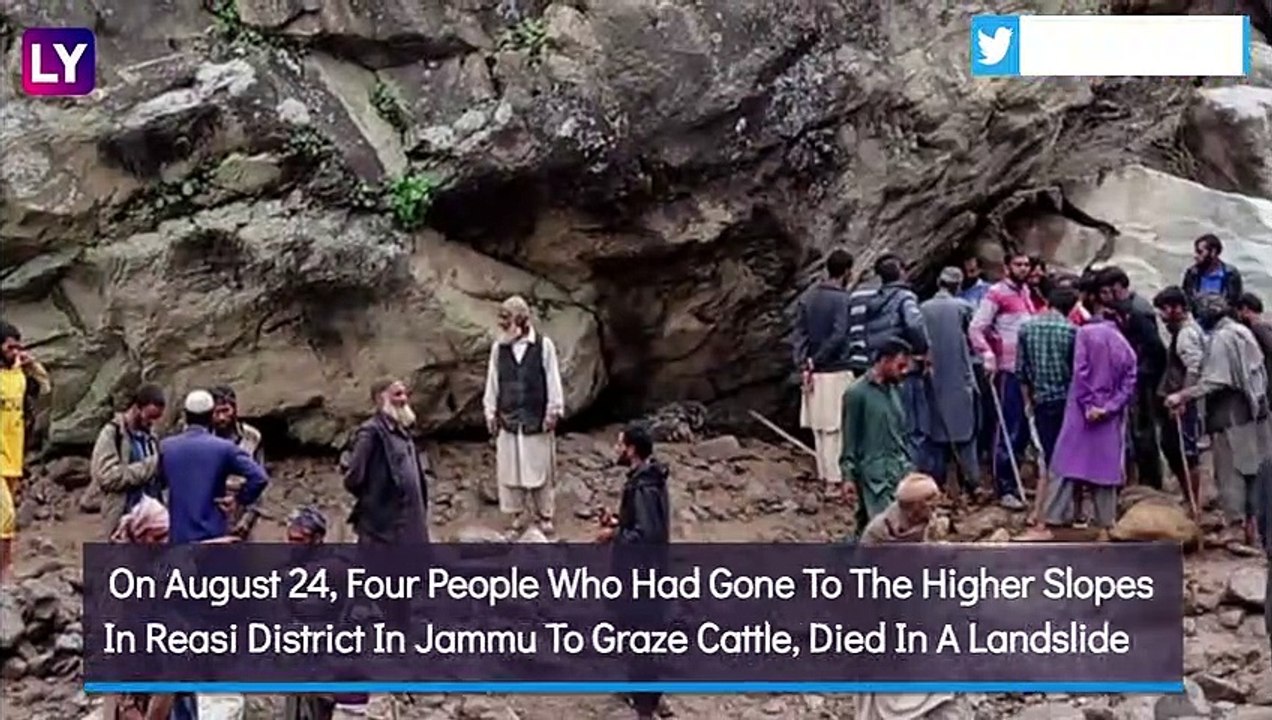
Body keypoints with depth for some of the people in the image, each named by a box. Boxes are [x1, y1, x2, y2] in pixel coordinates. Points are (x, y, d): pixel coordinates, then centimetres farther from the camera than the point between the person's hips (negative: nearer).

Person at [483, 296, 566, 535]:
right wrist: (490, 412, 5)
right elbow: (492, 382, 6)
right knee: (510, 468, 7)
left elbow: (553, 381, -4)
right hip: (508, 419, 3)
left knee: (541, 468, 6)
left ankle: (544, 515, 19)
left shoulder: (544, 345, -8)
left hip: (537, 419, -2)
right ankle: (518, 513, 21)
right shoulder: (498, 347, 0)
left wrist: (553, 411, -6)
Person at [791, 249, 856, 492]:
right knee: (835, 427, -2)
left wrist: (803, 365, -2)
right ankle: (834, 477, 0)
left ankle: (825, 474, 16)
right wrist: (815, 362, -11)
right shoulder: (843, 299, -11)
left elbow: (799, 333, 2)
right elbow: (838, 336, -19)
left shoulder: (808, 297, 7)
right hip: (837, 371, -6)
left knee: (820, 426, 11)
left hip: (814, 371, 6)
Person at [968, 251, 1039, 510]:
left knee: (1024, 429, 12)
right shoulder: (997, 293, -7)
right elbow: (976, 328, -12)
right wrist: (988, 355, -21)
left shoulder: (1026, 292, 15)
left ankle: (1013, 480, 23)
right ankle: (1005, 489, -1)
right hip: (1008, 369, -7)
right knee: (1009, 429, -5)